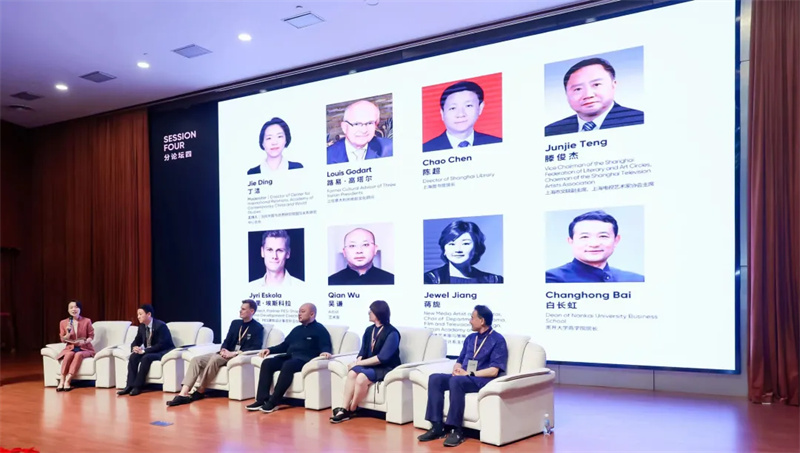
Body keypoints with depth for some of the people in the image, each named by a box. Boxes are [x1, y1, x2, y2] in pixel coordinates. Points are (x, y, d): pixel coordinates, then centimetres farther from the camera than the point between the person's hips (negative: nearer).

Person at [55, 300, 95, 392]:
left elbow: (91, 336, 2)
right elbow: (63, 340, 4)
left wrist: (85, 341, -19)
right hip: (70, 348, 1)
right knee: (69, 354, -33)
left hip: (84, 348, -1)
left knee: (78, 354, -35)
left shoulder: (87, 321, -2)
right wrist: (68, 333, -18)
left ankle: (67, 381, -35)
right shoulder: (63, 322, 3)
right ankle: (61, 381, -31)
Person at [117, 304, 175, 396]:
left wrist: (144, 351, -29)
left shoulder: (160, 325, -20)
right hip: (148, 351, 7)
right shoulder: (142, 326, 3)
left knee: (146, 358, -33)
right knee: (133, 356, -19)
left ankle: (138, 386, -27)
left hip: (163, 351, -7)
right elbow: (137, 341, 11)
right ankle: (130, 385, -22)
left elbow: (161, 345, -25)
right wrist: (134, 347, -15)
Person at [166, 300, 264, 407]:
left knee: (215, 359, -33)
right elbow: (227, 341, 16)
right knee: (196, 360, -15)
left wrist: (234, 353, -20)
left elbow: (256, 348, -13)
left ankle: (200, 391, -18)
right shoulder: (235, 323, 18)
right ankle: (183, 394, -27)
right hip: (226, 354, 7)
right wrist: (223, 350, -8)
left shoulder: (258, 328, -2)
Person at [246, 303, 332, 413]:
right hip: (289, 357, 7)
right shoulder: (297, 329, 29)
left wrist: (325, 352, -30)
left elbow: (326, 347, -6)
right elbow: (284, 345, 31)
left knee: (288, 365, -37)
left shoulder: (319, 329, 7)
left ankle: (273, 402, -35)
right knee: (267, 363, -18)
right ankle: (261, 400, -25)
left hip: (304, 359, -7)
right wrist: (270, 350, 16)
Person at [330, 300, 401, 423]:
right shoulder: (369, 330, 12)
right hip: (369, 366, 6)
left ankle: (351, 410, -12)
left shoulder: (392, 333, -11)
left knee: (361, 377, -32)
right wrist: (357, 361, -11)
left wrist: (358, 363, -17)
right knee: (352, 372, -26)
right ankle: (344, 409, -25)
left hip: (385, 368, -6)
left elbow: (382, 357, -18)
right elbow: (363, 352, 12)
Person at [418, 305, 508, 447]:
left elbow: (493, 371, -12)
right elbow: (459, 361, 20)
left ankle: (457, 430, -30)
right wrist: (457, 369, -5)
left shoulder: (498, 340, -3)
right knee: (435, 378, -19)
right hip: (463, 377, 7)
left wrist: (468, 373, -17)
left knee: (456, 381, -37)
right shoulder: (470, 338, 19)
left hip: (483, 380, -7)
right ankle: (437, 426, -21)